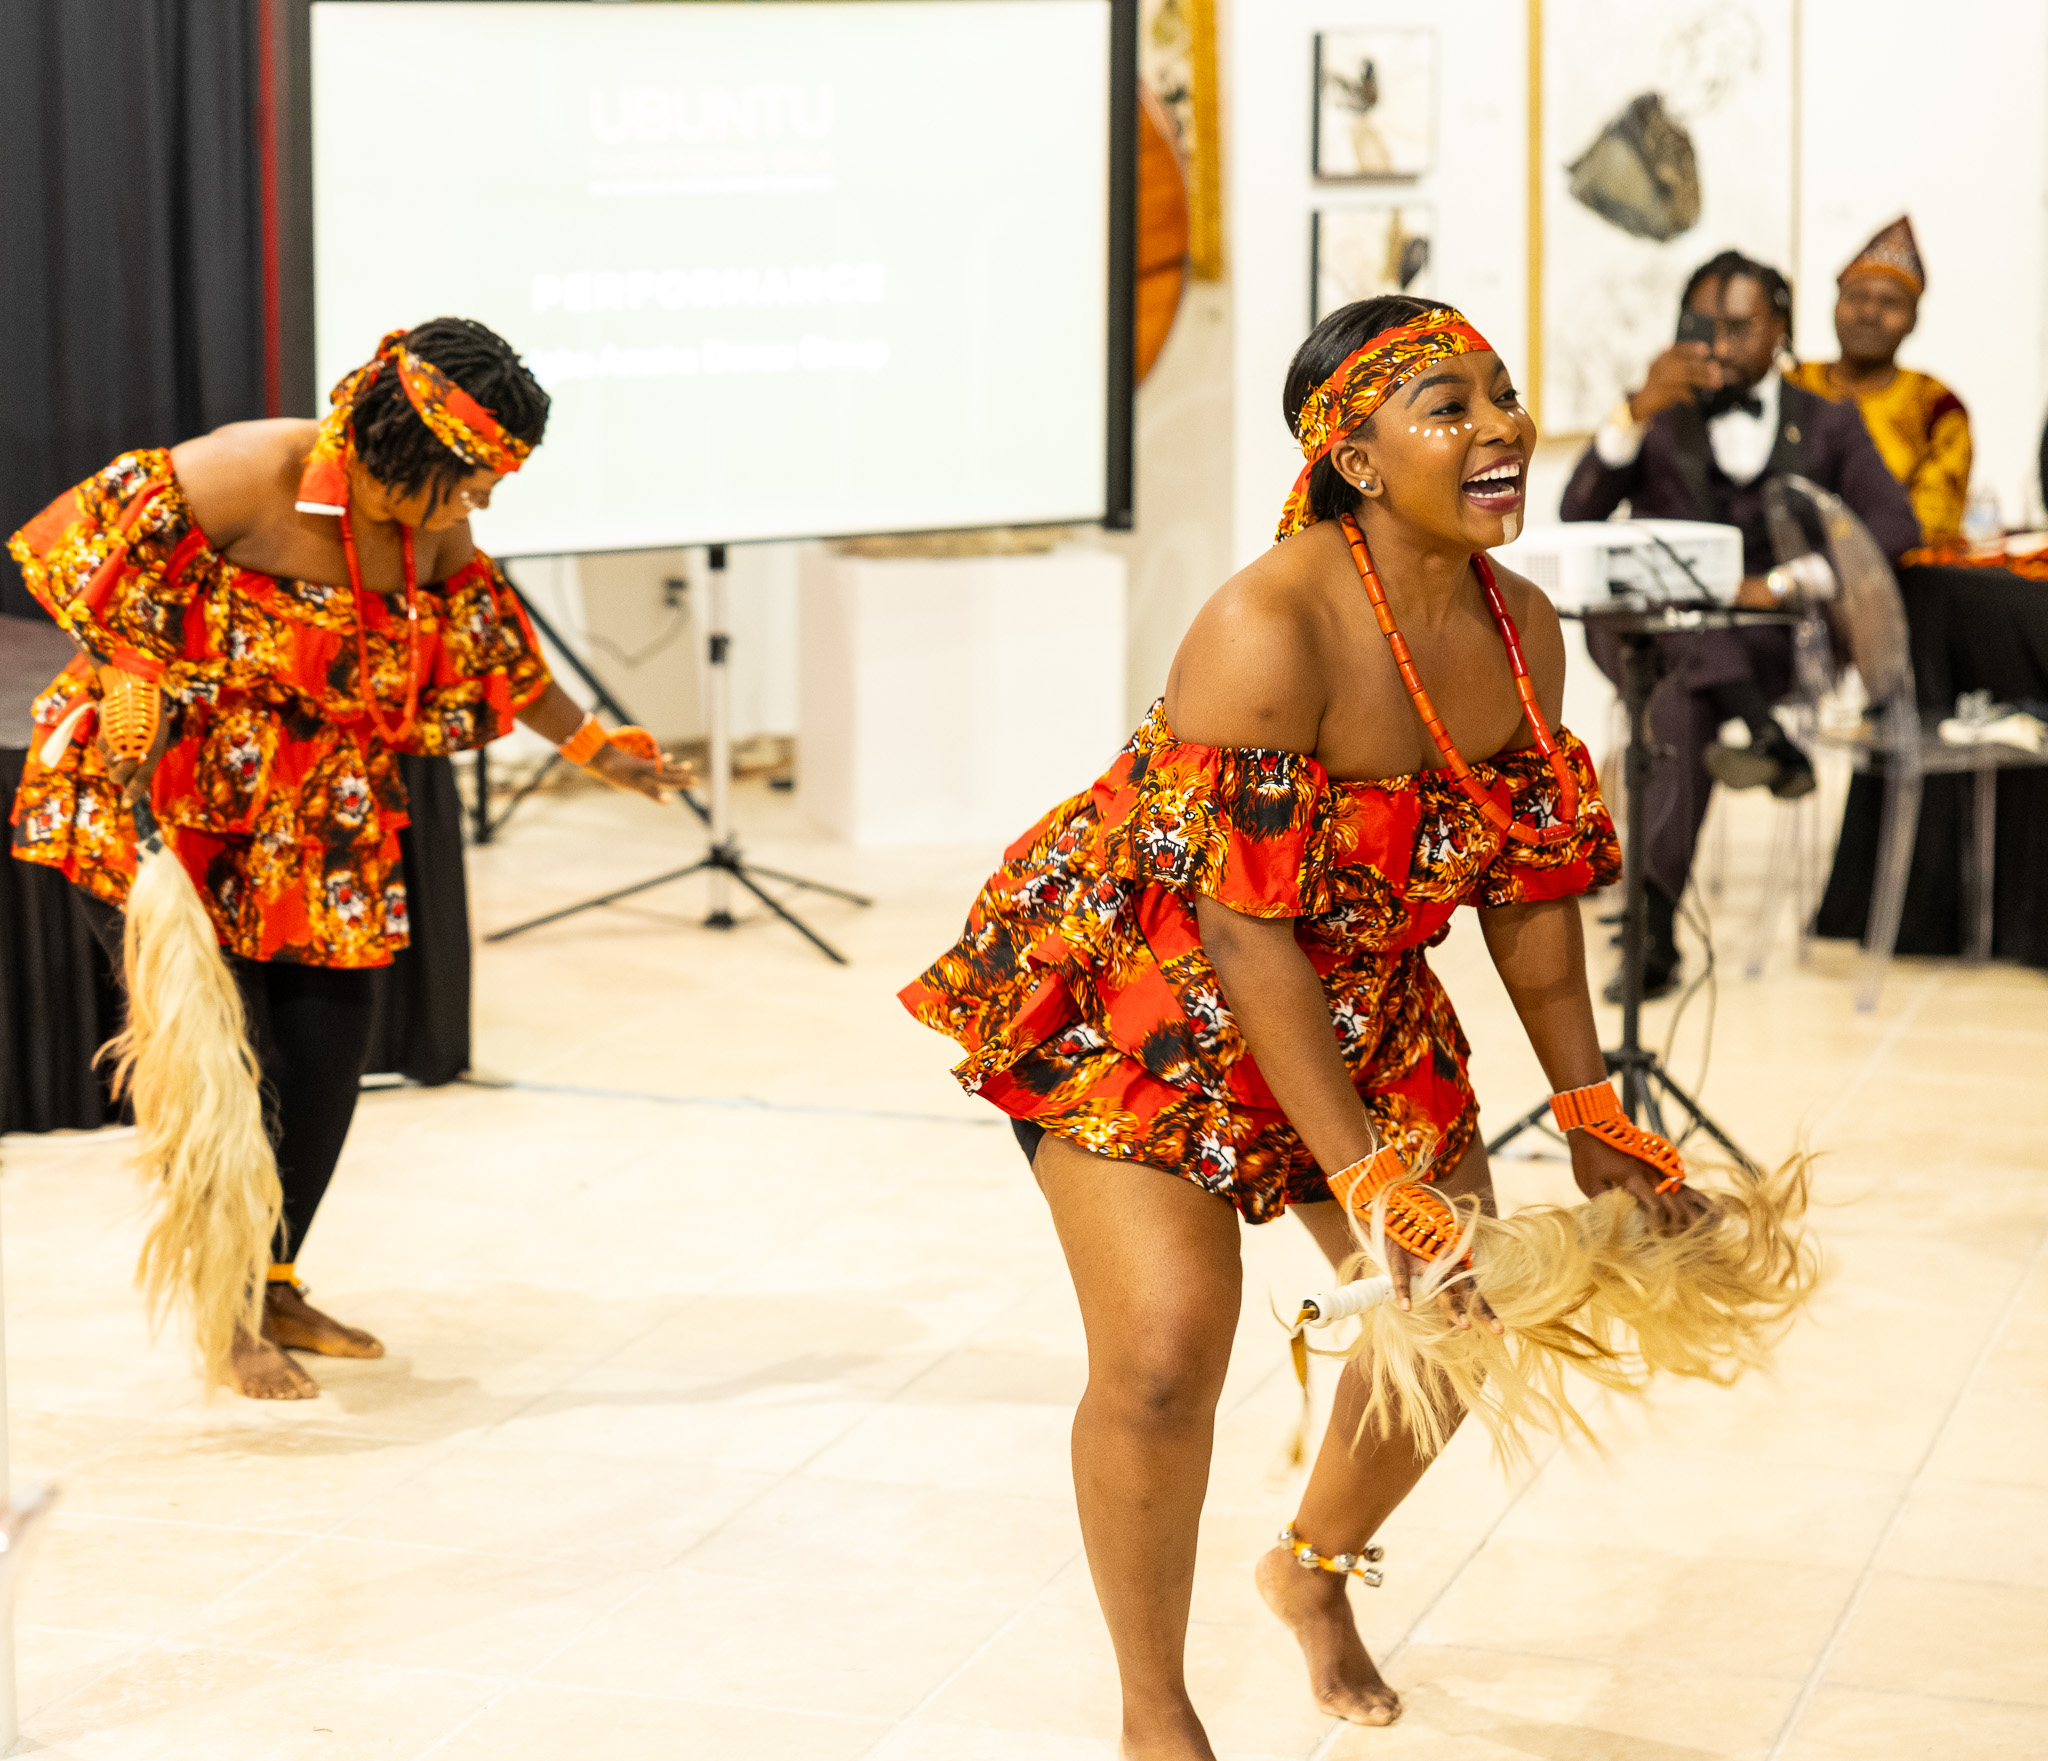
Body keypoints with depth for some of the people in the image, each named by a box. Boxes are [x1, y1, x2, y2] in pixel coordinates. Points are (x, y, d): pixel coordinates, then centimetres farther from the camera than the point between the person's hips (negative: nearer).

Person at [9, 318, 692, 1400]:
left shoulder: (430, 531, 1)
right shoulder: (251, 474, -20)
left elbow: (493, 645, 17)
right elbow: (102, 556, -19)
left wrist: (591, 748, 24)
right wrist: (135, 693, -26)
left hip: (310, 818, 7)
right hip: (163, 797, -7)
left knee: (326, 1047, 5)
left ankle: (275, 1288, 24)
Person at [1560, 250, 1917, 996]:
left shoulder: (1827, 425, 17)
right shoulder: (1658, 420, 19)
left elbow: (1896, 525, -1)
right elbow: (1576, 516, 1)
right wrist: (1637, 413, -15)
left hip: (1769, 641, -2)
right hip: (1644, 638, 2)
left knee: (1681, 707, -35)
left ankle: (1653, 928, -39)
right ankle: (1763, 735, -46)